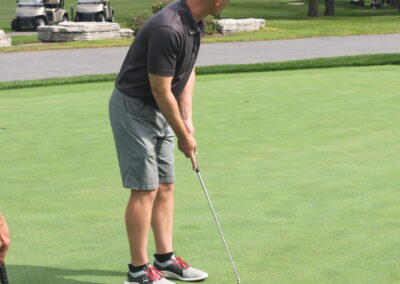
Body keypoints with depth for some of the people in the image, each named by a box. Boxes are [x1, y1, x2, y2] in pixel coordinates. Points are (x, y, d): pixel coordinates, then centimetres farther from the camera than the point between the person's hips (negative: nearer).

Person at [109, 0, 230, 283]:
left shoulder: (195, 23, 0)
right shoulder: (168, 29, -30)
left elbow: (188, 70, 12)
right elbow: (161, 92, -24)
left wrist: (188, 120, 3)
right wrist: (183, 136, -12)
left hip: (160, 111, 9)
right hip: (134, 108, -9)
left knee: (165, 187, 12)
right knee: (145, 190, -6)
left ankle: (166, 259, 20)